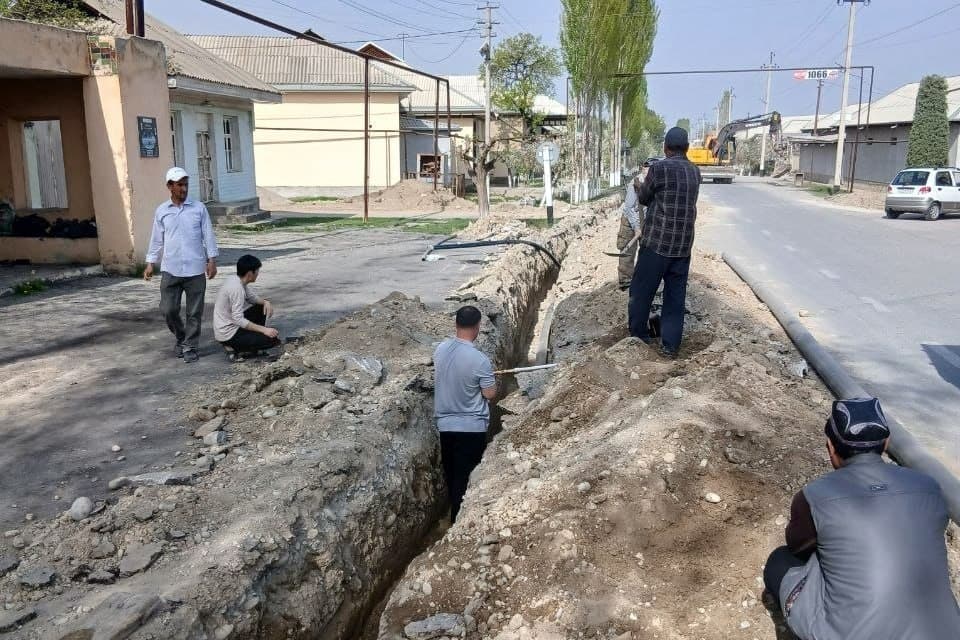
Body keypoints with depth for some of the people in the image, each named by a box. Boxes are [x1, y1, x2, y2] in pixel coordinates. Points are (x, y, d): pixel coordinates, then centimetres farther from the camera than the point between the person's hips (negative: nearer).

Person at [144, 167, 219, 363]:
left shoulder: (199, 208, 2)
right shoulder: (161, 211, 6)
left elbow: (208, 236, 1)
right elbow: (156, 239, 11)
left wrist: (212, 260, -5)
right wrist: (150, 263, 7)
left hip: (195, 269, -1)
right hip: (170, 270, 1)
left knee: (194, 312, 2)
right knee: (168, 309, 1)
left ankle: (190, 347, 14)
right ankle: (181, 338, 26)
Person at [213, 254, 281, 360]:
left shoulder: (236, 280, 4)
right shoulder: (237, 288, -25)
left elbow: (252, 297, 19)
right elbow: (238, 320, -27)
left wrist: (265, 302, -1)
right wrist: (264, 329, -25)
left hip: (230, 324, 10)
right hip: (228, 334, -10)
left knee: (261, 308, 18)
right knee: (273, 340, -13)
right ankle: (237, 348, -4)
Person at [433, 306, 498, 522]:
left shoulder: (441, 349, -4)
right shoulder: (479, 360, -22)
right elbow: (490, 394, -14)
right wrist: (492, 381, 8)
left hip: (445, 423, 6)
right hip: (471, 427, -6)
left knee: (451, 472, 20)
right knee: (466, 476, 7)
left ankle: (455, 511, 35)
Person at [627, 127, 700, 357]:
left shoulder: (659, 168, -11)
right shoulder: (695, 172, 8)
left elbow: (643, 198, 2)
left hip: (657, 243, -5)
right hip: (683, 245, 5)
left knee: (641, 292, 10)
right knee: (675, 295, 9)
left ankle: (638, 336, 20)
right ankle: (670, 344, 10)